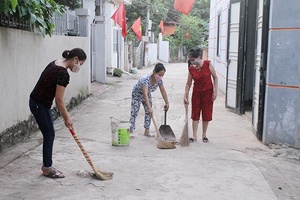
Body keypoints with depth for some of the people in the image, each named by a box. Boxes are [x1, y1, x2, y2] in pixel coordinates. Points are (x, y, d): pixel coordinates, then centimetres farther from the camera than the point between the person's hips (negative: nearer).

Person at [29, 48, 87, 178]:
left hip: (36, 102, 10)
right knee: (49, 135, 3)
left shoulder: (55, 63, 6)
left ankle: (46, 165, 26)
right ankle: (47, 169, 17)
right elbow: (59, 100, -19)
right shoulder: (63, 74, -23)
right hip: (40, 105, -10)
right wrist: (67, 118, -8)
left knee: (49, 134, 15)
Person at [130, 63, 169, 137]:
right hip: (137, 94, -6)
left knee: (149, 112, 3)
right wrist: (149, 107, -57)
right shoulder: (146, 79, -42)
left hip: (147, 94, 6)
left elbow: (163, 91, -7)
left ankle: (146, 131, 12)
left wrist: (167, 103, -4)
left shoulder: (159, 80, -21)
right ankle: (130, 131, -7)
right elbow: (145, 94, -49)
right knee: (134, 112, -11)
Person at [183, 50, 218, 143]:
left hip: (208, 92, -2)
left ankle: (204, 135, 19)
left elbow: (215, 77, -6)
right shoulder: (191, 69, -6)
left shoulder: (207, 64, -13)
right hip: (196, 92, 2)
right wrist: (185, 96, -4)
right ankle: (194, 136, 9)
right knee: (195, 114, 2)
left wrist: (215, 91, -11)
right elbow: (188, 84, 1)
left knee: (206, 114, 5)